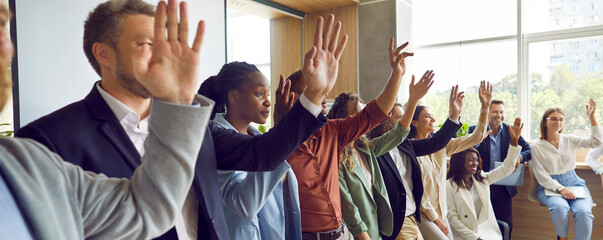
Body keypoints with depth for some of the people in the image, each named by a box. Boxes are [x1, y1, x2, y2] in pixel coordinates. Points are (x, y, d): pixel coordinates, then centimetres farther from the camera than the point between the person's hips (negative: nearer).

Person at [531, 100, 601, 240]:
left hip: (574, 183, 3)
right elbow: (541, 176, -4)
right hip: (550, 186, -3)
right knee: (560, 208, -33)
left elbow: (595, 142, 1)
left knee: (583, 211, -29)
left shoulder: (569, 140, 11)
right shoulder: (537, 146, 0)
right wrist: (559, 189, -18)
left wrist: (591, 116, -3)